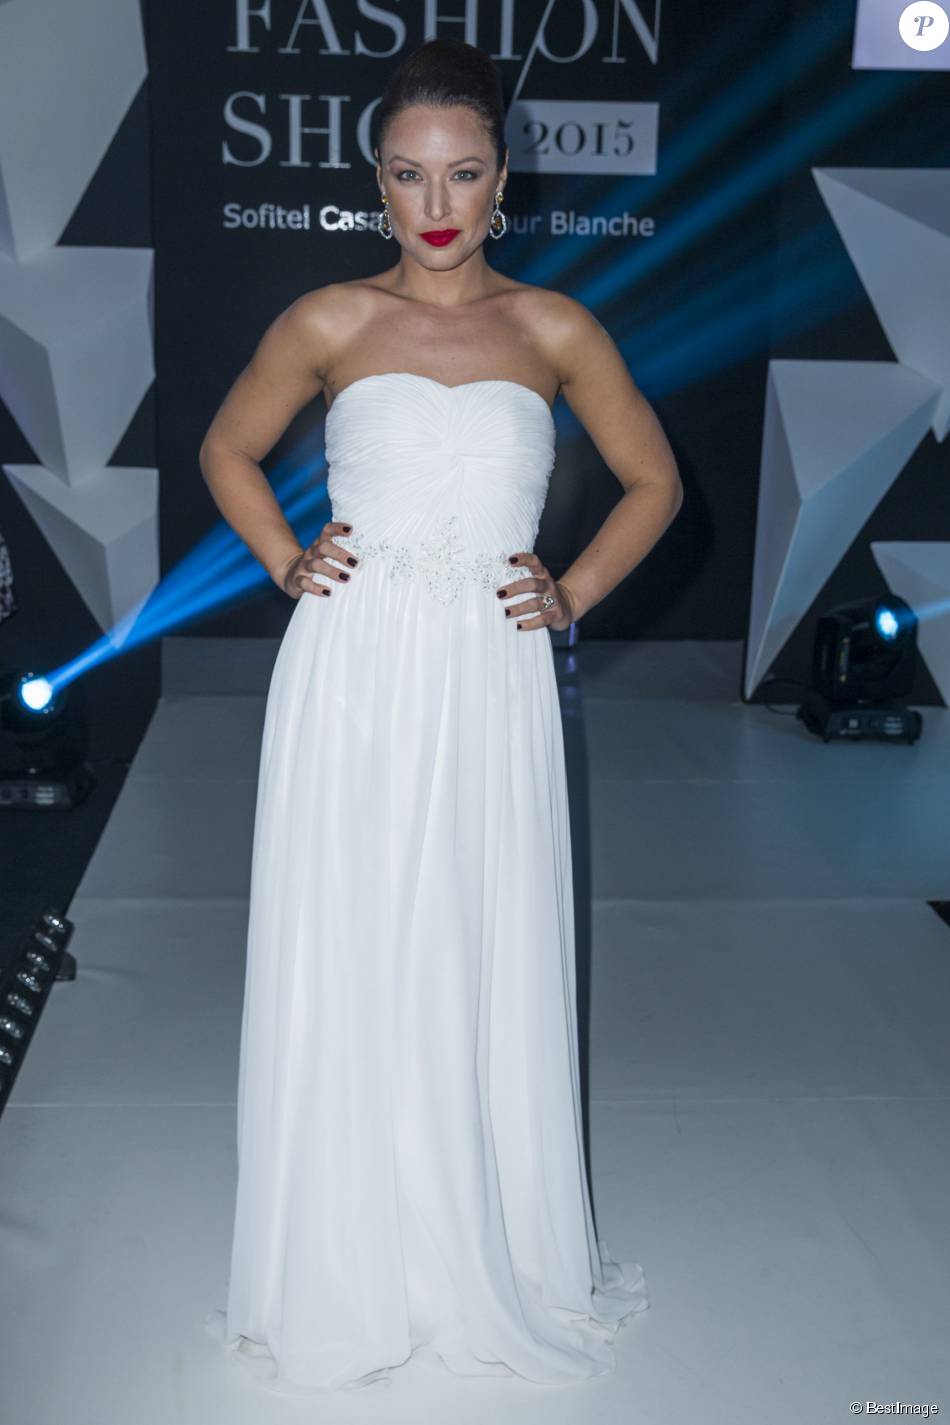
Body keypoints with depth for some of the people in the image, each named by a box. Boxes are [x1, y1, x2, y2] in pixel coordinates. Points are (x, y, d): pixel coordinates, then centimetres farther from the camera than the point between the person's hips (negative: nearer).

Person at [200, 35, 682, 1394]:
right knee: (344, 972, 6)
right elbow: (227, 448, 18)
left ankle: (498, 1265, 29)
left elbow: (654, 482, 15)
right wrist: (285, 561, 4)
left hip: (493, 687, 1)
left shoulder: (553, 329, 5)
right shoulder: (329, 322, 4)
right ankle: (347, 1276, 26)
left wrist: (574, 593, 3)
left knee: (492, 976, 8)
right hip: (351, 682, 0)